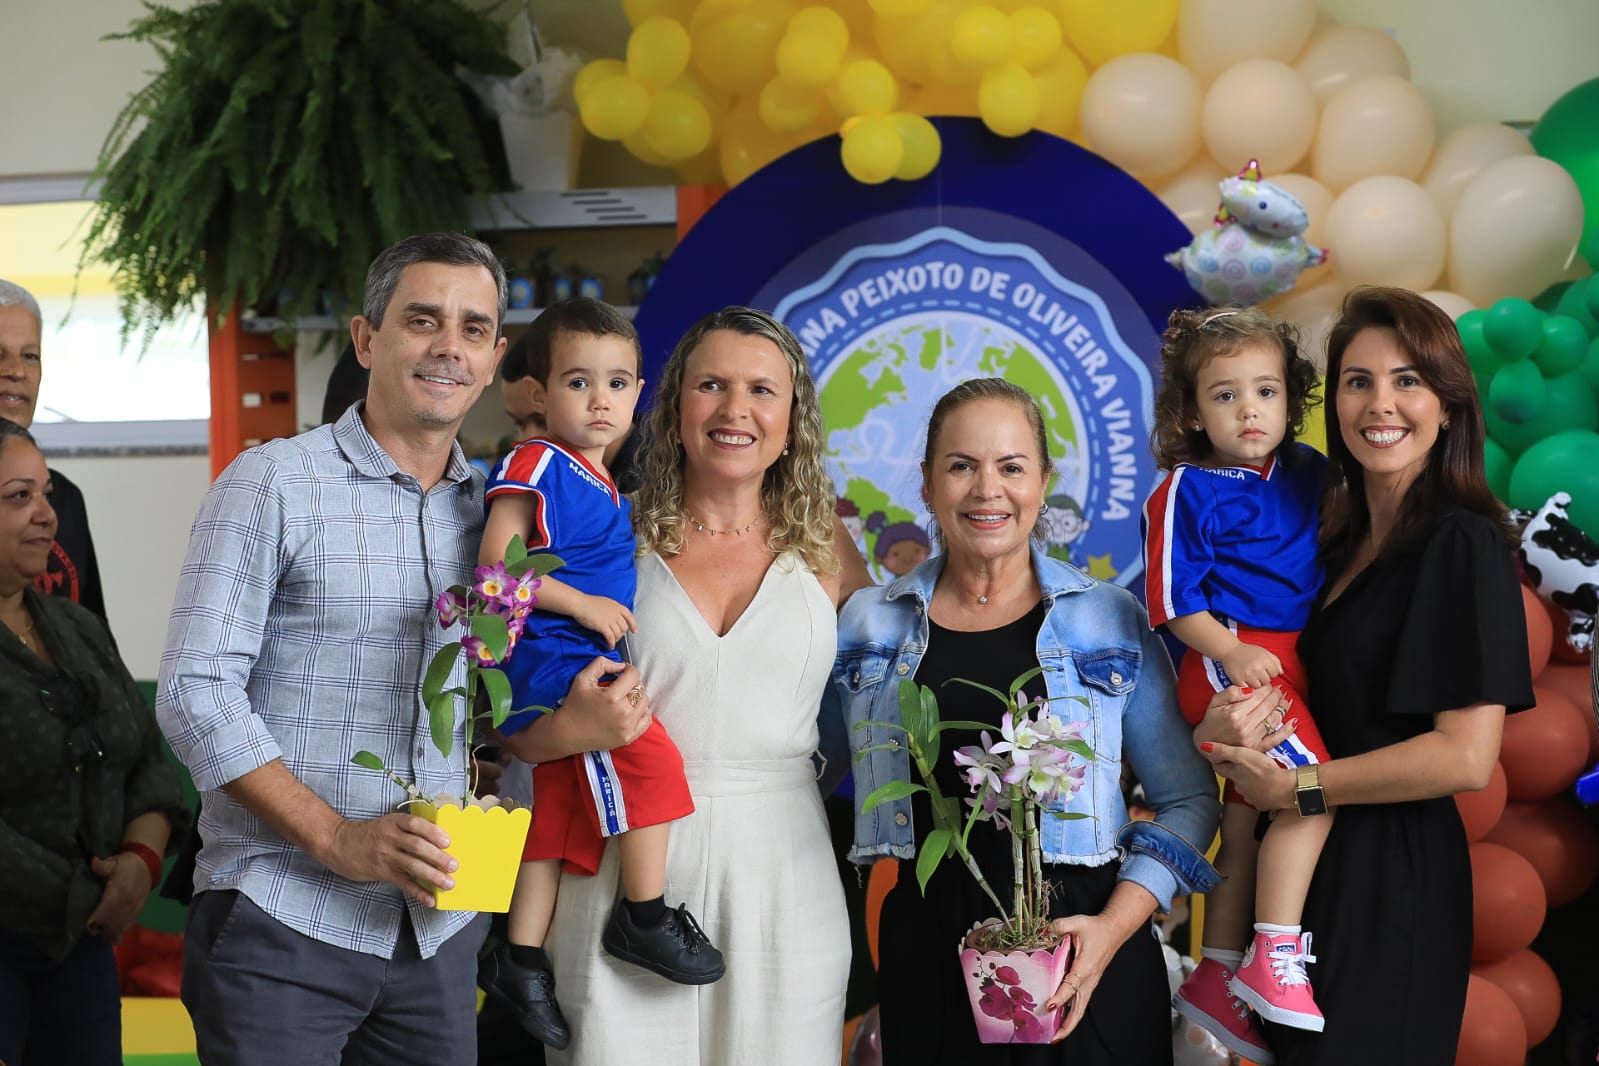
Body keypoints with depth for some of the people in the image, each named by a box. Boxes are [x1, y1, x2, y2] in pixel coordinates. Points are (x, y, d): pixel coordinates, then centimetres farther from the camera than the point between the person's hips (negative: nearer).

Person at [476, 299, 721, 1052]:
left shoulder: (598, 481, 16)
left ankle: (522, 960, 14)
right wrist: (582, 604, -18)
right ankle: (646, 918, -6)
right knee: (650, 758, -17)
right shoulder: (536, 464, -11)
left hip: (577, 669, 9)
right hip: (553, 660, -9)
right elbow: (496, 561, -17)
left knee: (559, 811, 10)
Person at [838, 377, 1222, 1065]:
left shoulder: (1112, 621, 1)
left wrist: (1116, 923, -10)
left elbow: (1187, 799, 3)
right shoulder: (870, 626, 5)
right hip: (926, 958, 1)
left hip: (1082, 962, -1)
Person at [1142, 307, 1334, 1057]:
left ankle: (1215, 978, 25)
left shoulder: (1311, 473, 9)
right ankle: (1274, 958, -18)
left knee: (1249, 822, 14)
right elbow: (1173, 597, -10)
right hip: (1229, 658, -7)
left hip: (1290, 664, 7)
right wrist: (1231, 652, -22)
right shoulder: (1187, 490, -8)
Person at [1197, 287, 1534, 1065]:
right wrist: (1217, 730, -13)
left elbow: (1466, 758, -21)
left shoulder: (1464, 546, -14)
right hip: (1316, 858, 7)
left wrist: (1296, 788, -15)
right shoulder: (1338, 541, 9)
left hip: (1392, 875, -7)